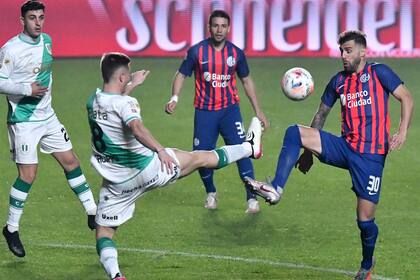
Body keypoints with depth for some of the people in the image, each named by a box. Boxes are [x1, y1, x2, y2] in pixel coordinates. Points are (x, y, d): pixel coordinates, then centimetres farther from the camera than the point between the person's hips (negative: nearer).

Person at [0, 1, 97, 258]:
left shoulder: (46, 41, 6)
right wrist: (27, 89, -25)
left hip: (47, 117, 7)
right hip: (23, 120, -7)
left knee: (71, 161, 8)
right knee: (28, 174, -8)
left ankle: (93, 213, 18)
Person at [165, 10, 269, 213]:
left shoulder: (236, 53, -1)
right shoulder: (197, 51, -7)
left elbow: (246, 80, 11)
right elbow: (181, 75, 2)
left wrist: (258, 111, 9)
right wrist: (174, 98, -17)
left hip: (230, 110, 0)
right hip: (204, 112, 0)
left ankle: (252, 199, -9)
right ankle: (211, 194, 28)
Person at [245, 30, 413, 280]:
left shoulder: (378, 72, -2)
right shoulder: (339, 81, 12)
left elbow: (406, 98, -6)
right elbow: (322, 113, 22)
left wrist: (402, 131, -21)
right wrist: (309, 150, 20)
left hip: (371, 155, -5)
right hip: (345, 147, 5)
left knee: (365, 219, -3)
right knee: (295, 132, -16)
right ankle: (276, 188, -26)